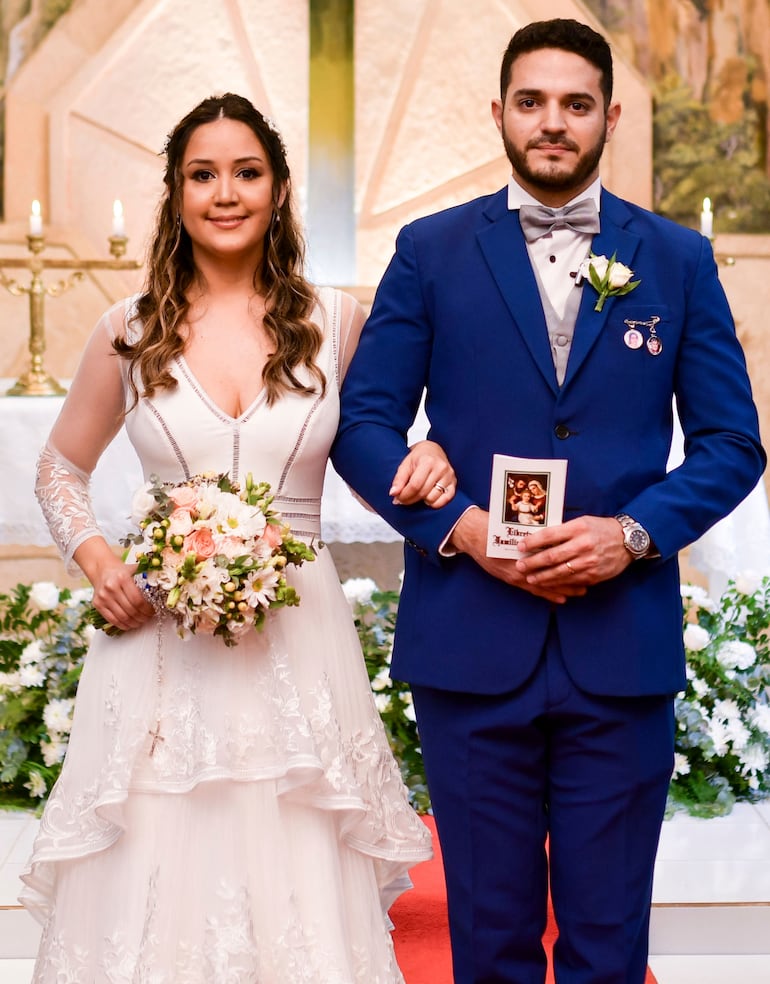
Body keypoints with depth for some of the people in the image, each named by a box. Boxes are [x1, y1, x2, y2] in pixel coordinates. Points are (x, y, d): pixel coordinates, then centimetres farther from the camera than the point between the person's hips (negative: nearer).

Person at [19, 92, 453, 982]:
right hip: (162, 641, 0)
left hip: (299, 640, 0)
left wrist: (423, 466, -8)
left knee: (297, 884, 3)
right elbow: (60, 469, 15)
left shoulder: (335, 323, 3)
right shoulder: (130, 332, 3)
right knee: (155, 886, 4)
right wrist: (92, 555, -4)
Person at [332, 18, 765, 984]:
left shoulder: (678, 259, 7)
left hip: (623, 645, 1)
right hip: (469, 641, 0)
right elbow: (362, 423, 2)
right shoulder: (431, 250, 5)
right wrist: (458, 526, -12)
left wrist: (634, 532, -11)